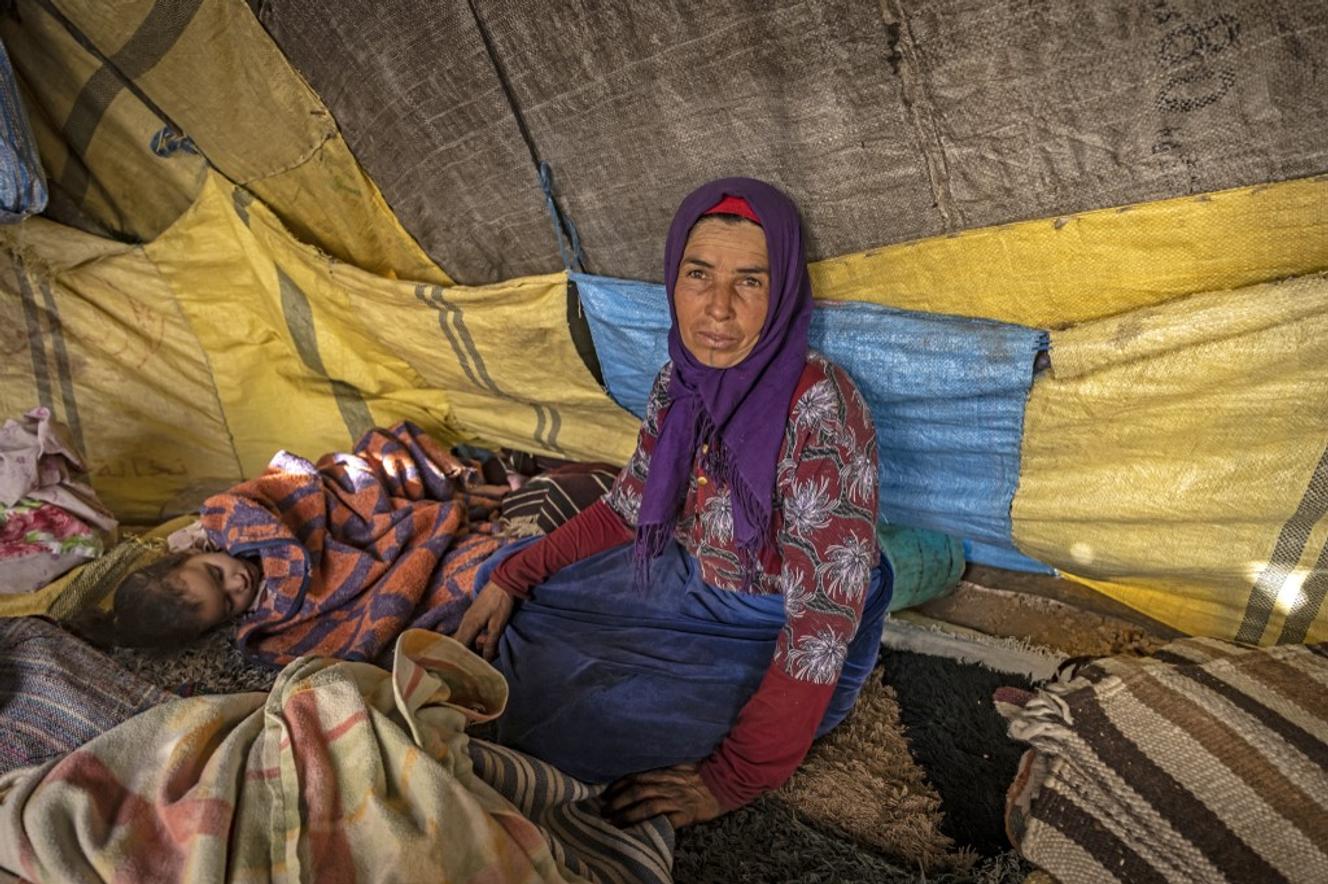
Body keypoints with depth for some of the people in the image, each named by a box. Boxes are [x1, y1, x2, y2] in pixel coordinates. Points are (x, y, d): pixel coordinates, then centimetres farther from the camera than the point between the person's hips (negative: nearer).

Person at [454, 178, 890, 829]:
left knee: (575, 724, -18)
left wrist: (731, 780, -27)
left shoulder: (817, 408, -31)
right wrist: (511, 578, -1)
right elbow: (626, 507, 6)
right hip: (688, 582, 7)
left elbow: (824, 617, -30)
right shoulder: (680, 381, -9)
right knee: (508, 586, 10)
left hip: (779, 642, -6)